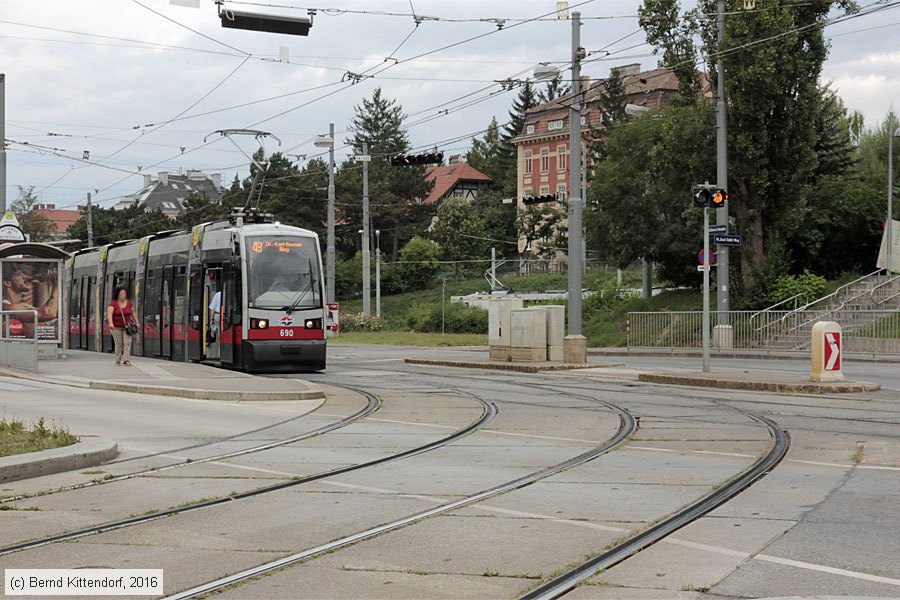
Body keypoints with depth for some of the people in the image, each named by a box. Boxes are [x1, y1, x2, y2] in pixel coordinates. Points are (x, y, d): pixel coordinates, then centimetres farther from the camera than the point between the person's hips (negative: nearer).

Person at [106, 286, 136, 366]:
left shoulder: (129, 303, 2)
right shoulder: (113, 303, -11)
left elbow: (133, 313, 15)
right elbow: (109, 314, -23)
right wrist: (110, 324, -38)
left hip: (127, 326, 2)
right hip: (116, 327, -2)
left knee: (127, 343, -12)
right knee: (119, 344, 2)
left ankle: (126, 360, -19)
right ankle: (118, 360, 14)